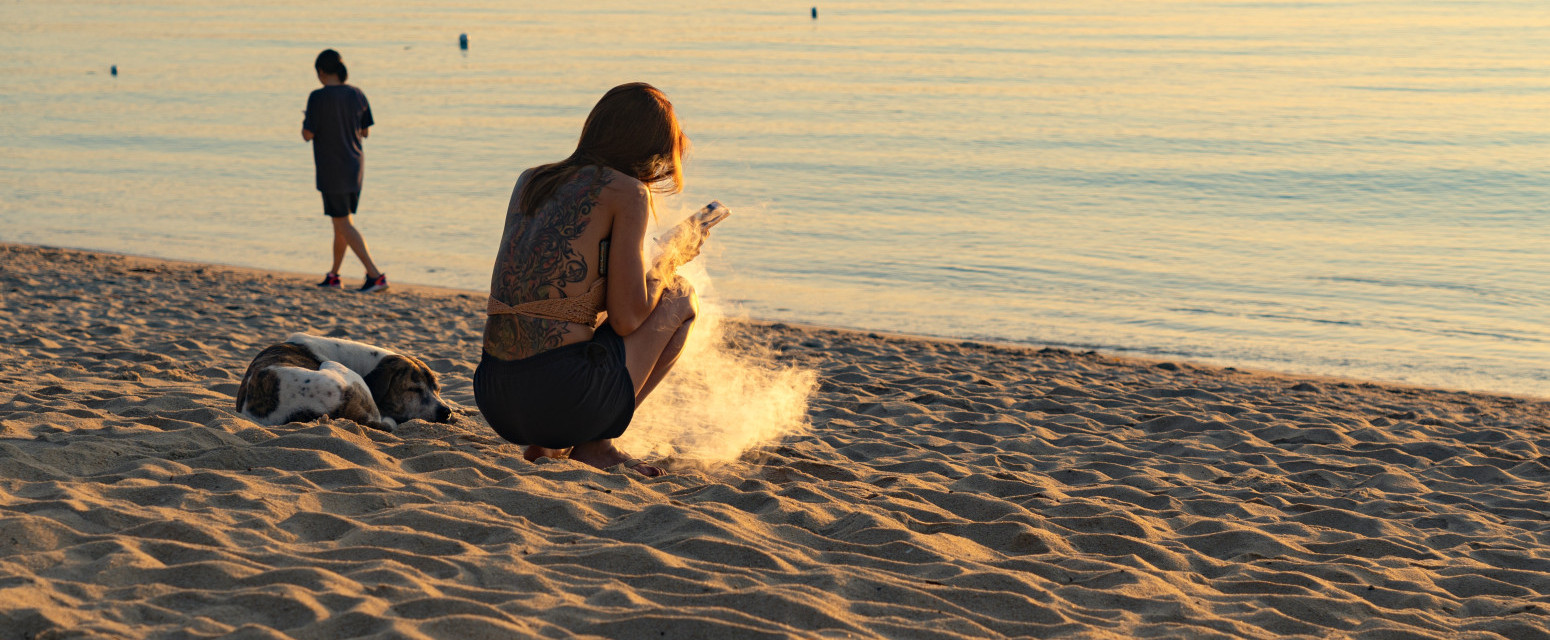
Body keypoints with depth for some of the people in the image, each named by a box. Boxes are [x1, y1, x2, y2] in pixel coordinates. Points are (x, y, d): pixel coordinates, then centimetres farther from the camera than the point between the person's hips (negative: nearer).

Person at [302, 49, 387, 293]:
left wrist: (305, 123, 8)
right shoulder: (357, 95, 1)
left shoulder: (318, 98, -16)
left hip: (331, 170, -6)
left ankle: (375, 274, -11)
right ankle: (333, 275, 28)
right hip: (355, 167, 6)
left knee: (343, 224, -2)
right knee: (343, 220, 18)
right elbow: (365, 132, 8)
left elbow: (308, 135, -13)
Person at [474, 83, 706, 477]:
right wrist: (670, 259, 13)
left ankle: (550, 444, 15)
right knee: (679, 297, 16)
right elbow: (627, 320, -6)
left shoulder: (529, 181, 16)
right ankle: (594, 445, 7)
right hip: (562, 398, -7)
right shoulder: (626, 192, -3)